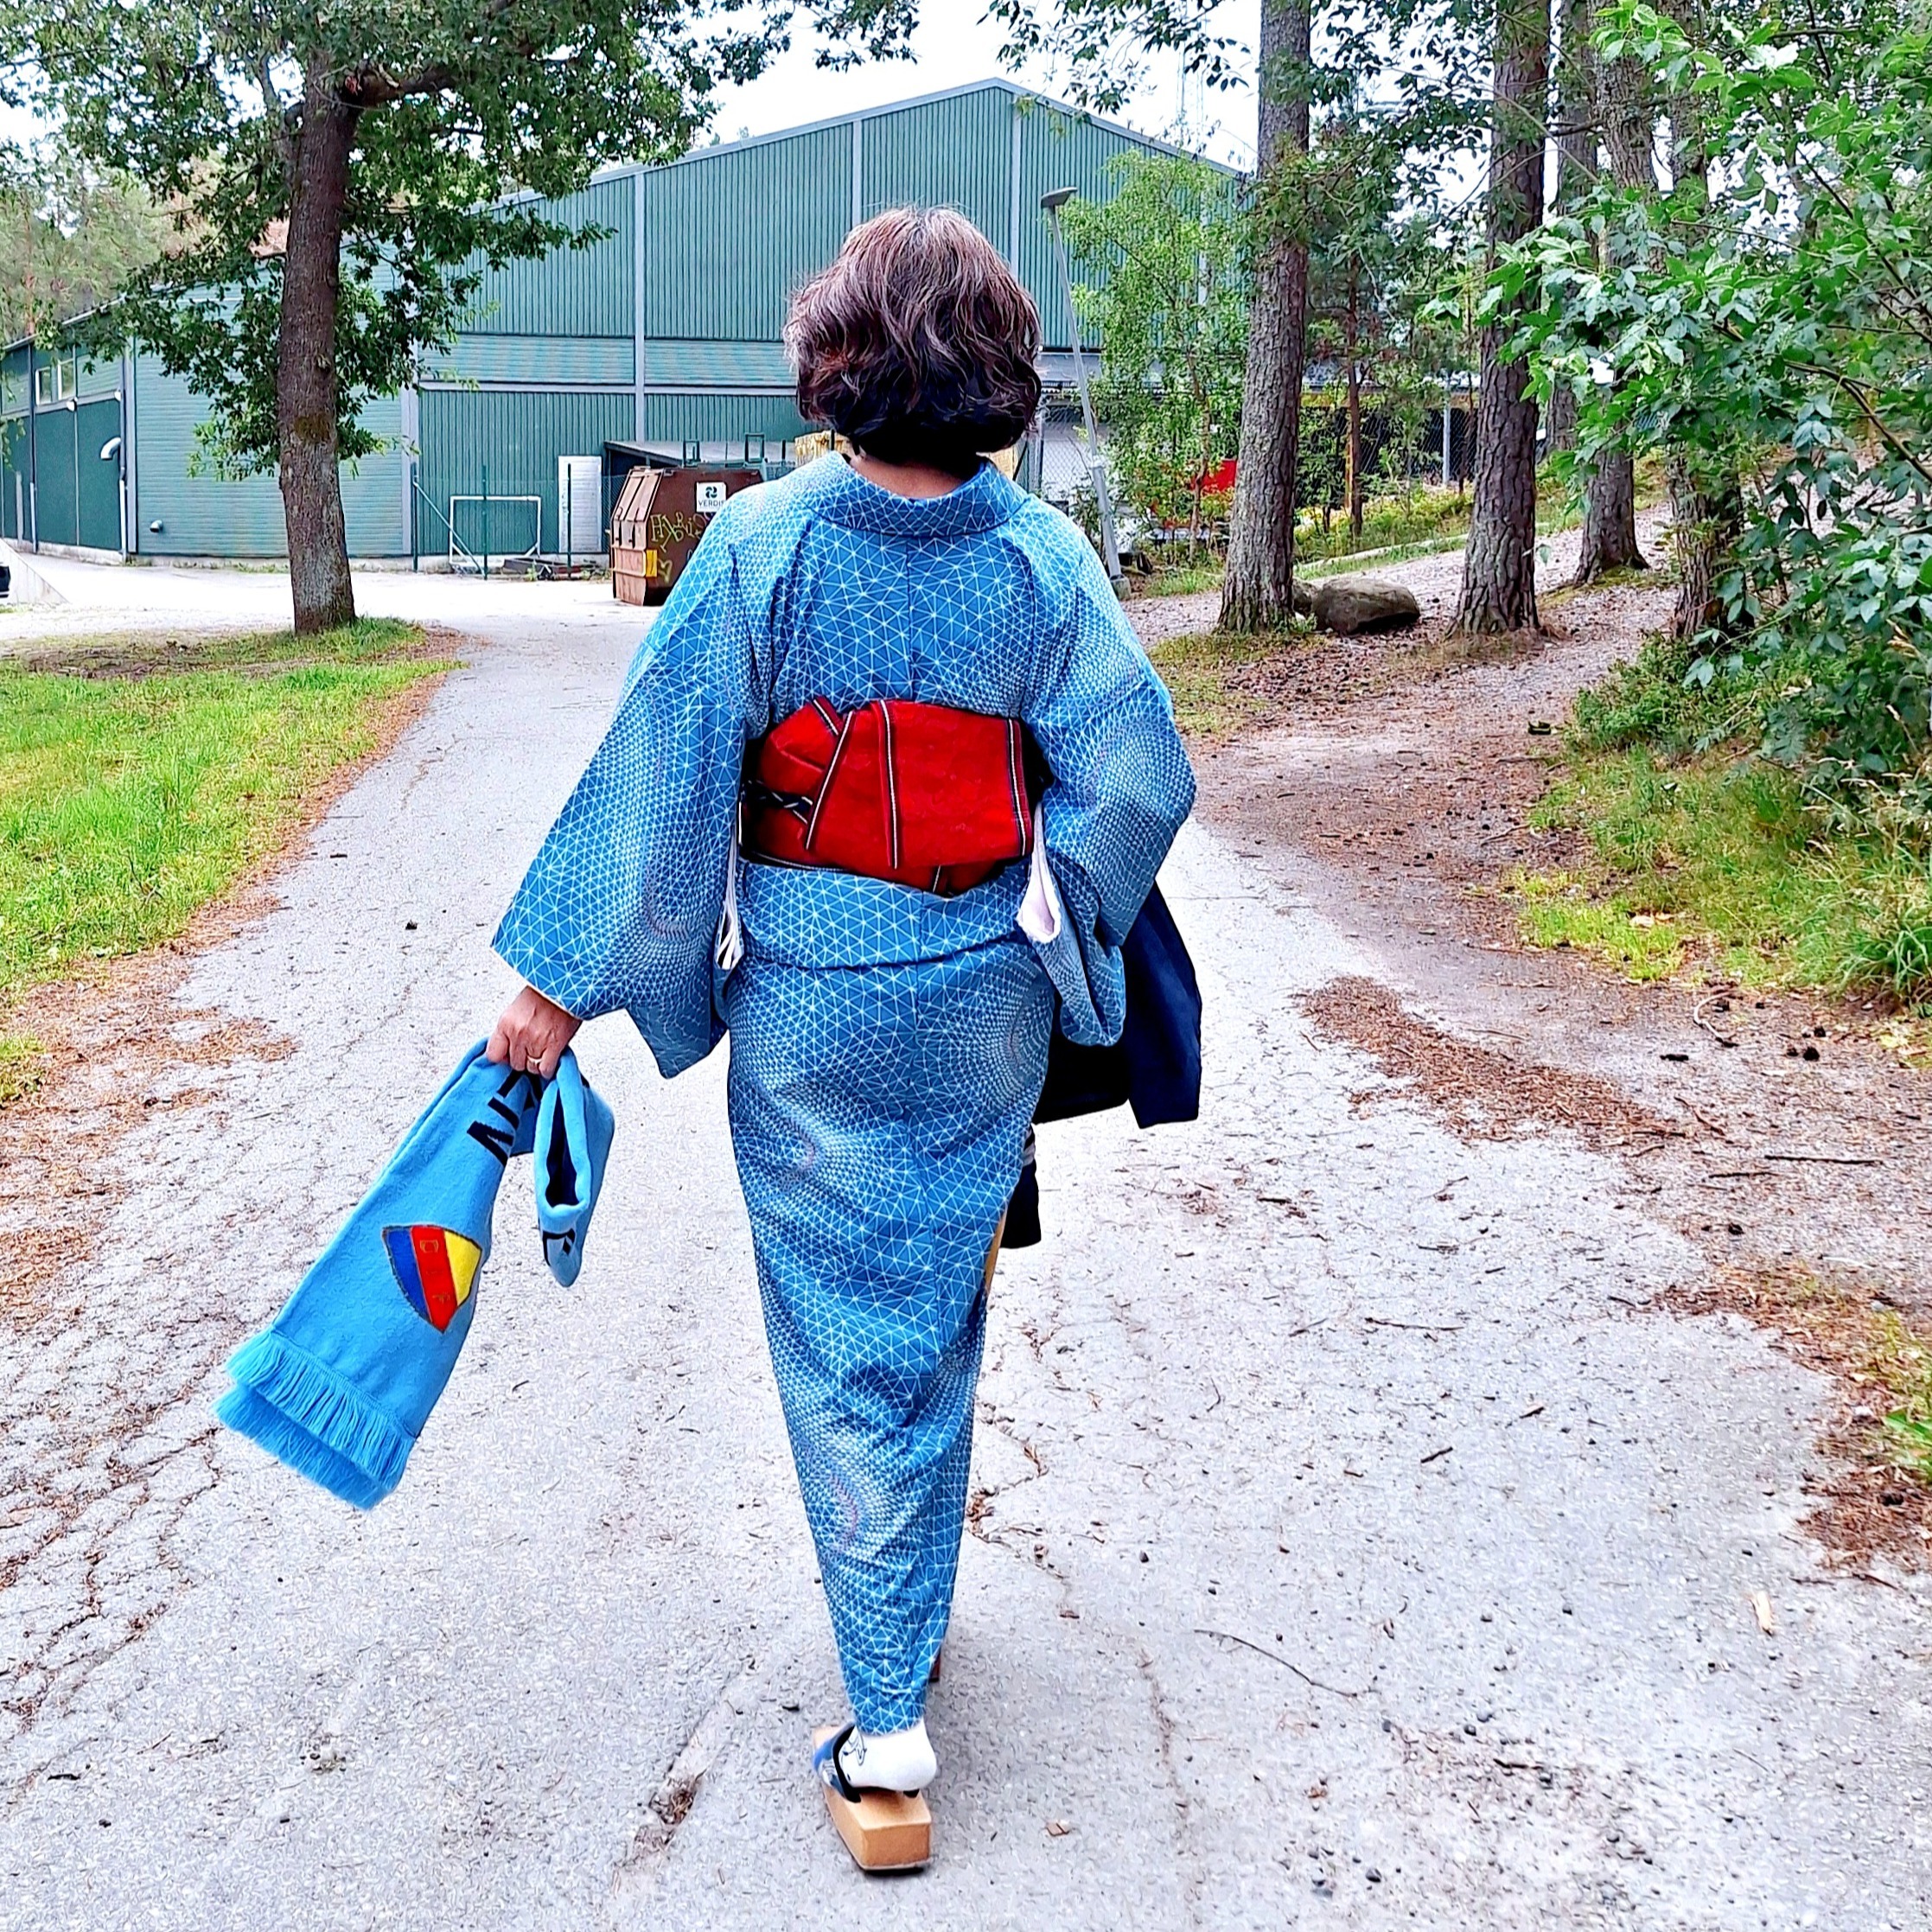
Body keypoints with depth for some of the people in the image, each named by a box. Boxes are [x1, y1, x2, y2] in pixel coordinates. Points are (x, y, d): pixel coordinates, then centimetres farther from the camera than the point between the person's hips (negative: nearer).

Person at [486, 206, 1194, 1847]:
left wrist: (560, 981, -3)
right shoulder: (1045, 557, -7)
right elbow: (1137, 777, -5)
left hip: (809, 1004, -2)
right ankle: (914, 1619, 38)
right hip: (983, 1002, 2)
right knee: (941, 1318, 19)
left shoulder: (761, 546, -13)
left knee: (844, 1340, 8)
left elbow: (660, 779, -11)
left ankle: (890, 1713, 11)